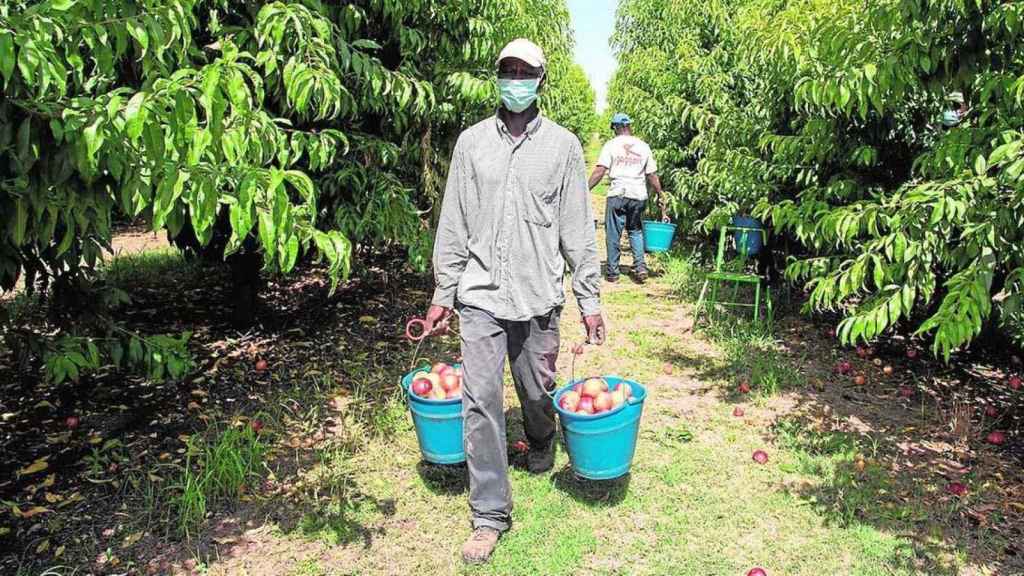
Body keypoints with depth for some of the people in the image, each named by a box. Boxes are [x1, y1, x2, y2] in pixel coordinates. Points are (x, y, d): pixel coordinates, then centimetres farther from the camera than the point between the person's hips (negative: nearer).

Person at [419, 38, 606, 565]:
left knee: (537, 392, 13)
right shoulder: (471, 141, 6)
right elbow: (453, 225, 7)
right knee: (480, 402, -2)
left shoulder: (562, 145, 3)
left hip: (538, 297, 0)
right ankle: (490, 514, 11)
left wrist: (589, 298, 1)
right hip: (480, 295, 1)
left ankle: (541, 448, 47)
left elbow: (579, 229, 3)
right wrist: (443, 294, 7)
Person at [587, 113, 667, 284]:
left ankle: (612, 272, 10)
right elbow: (652, 175, 11)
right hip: (639, 195, 3)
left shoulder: (611, 145, 0)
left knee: (613, 234, 5)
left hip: (618, 194, -3)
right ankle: (640, 266, 5)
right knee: (636, 231, 18)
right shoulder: (643, 146, 10)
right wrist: (660, 195, 21)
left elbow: (599, 171, -9)